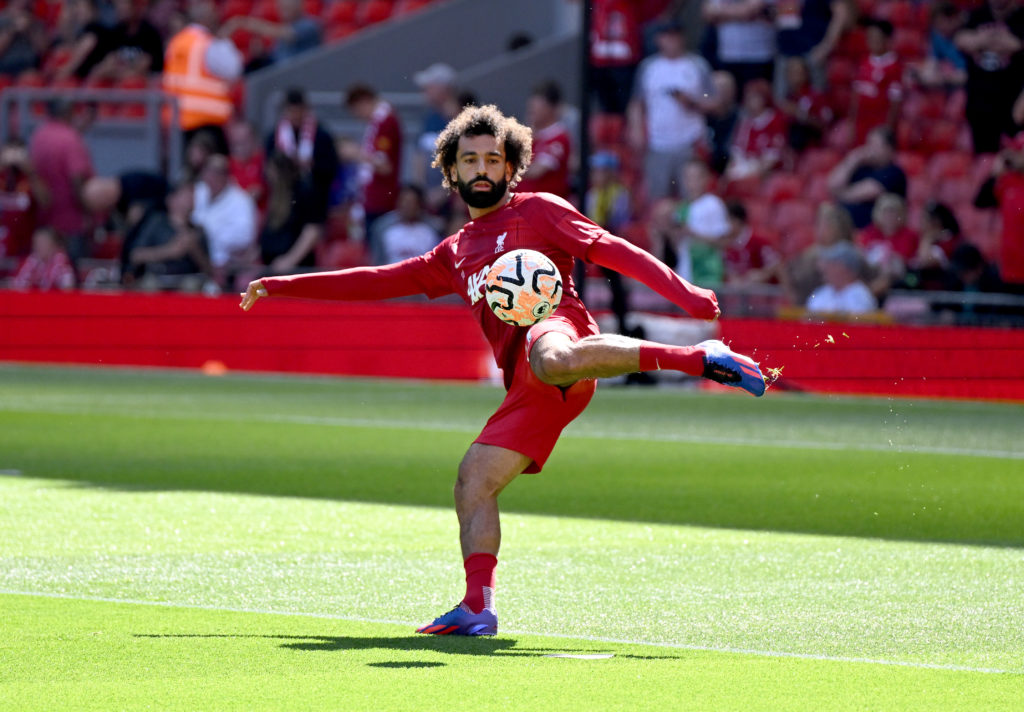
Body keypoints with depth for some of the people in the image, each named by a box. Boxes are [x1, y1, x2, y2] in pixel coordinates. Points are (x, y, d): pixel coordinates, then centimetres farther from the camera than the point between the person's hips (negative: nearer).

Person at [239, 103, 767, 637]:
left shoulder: (537, 212, 15)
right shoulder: (456, 253, 33)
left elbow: (612, 251, 4)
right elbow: (378, 282, 38)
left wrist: (682, 293, -10)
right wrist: (281, 287, 36)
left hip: (555, 332, -7)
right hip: (528, 392, 7)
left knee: (550, 360, -43)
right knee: (473, 481, -5)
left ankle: (700, 358, -41)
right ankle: (477, 608, -8)